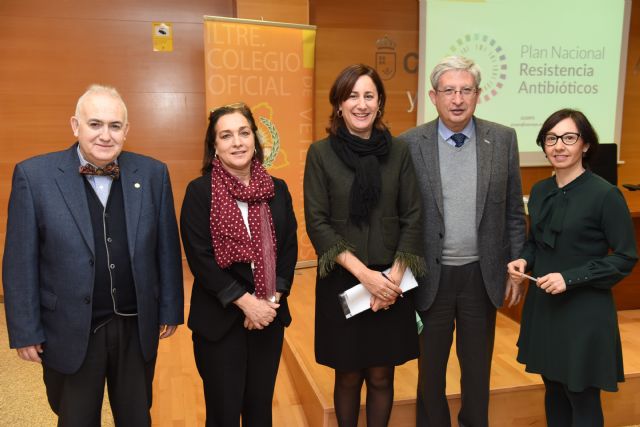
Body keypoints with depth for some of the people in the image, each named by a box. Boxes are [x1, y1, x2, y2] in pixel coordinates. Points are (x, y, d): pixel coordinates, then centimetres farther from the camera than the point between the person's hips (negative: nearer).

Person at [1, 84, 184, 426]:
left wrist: (170, 309, 4)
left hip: (137, 327, 2)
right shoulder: (34, 175, -9)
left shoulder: (152, 173, -3)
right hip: (70, 333, -1)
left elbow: (166, 248, 2)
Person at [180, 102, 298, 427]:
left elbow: (289, 248, 3)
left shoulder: (277, 189, 4)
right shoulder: (199, 191, -7)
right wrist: (245, 301, -16)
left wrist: (271, 300, -9)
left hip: (269, 317, 3)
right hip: (219, 318, -3)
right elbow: (199, 257, -12)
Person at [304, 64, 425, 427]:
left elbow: (413, 218, 1)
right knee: (349, 376, 11)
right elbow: (316, 222, -7)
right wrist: (363, 272, -15)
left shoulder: (399, 152, 2)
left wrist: (395, 275, -11)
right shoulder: (320, 154, -3)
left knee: (381, 376, 10)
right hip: (342, 281, -1)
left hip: (390, 282, 2)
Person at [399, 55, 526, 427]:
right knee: (431, 369, 16)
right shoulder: (410, 143, -6)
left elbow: (514, 211, 4)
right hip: (431, 276, -1)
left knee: (478, 368, 19)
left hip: (482, 275, 2)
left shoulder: (503, 139, -1)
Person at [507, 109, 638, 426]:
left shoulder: (605, 194, -14)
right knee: (554, 391, 19)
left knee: (582, 400, 8)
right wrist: (524, 261, -6)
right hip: (542, 305, 6)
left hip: (584, 311, -5)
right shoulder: (540, 191, 4)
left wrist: (571, 278, -20)